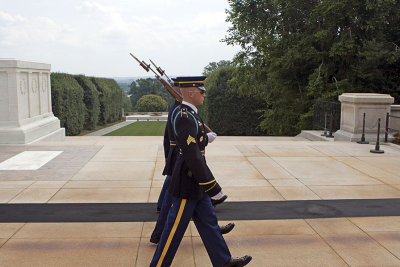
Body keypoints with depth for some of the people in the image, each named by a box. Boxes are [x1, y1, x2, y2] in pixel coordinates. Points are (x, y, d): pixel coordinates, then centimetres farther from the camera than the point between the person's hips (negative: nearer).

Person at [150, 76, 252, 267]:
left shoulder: (188, 114, 10)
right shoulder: (184, 117, -23)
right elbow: (192, 155, -27)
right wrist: (210, 184, -23)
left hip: (195, 182, 10)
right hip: (187, 184, -10)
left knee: (208, 221, 18)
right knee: (175, 228, 3)